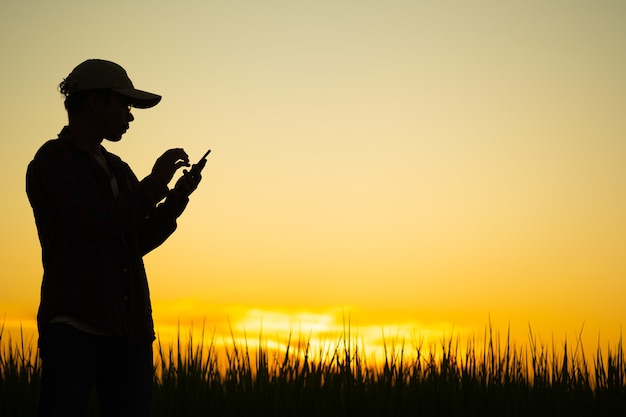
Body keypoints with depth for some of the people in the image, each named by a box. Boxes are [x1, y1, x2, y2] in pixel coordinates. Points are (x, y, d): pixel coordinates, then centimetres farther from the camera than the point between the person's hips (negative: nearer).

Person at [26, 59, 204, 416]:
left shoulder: (118, 170, 22)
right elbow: (100, 222, -13)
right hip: (74, 325, -7)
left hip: (129, 332, 7)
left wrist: (177, 197, 9)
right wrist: (155, 183, -3)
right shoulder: (53, 159, 0)